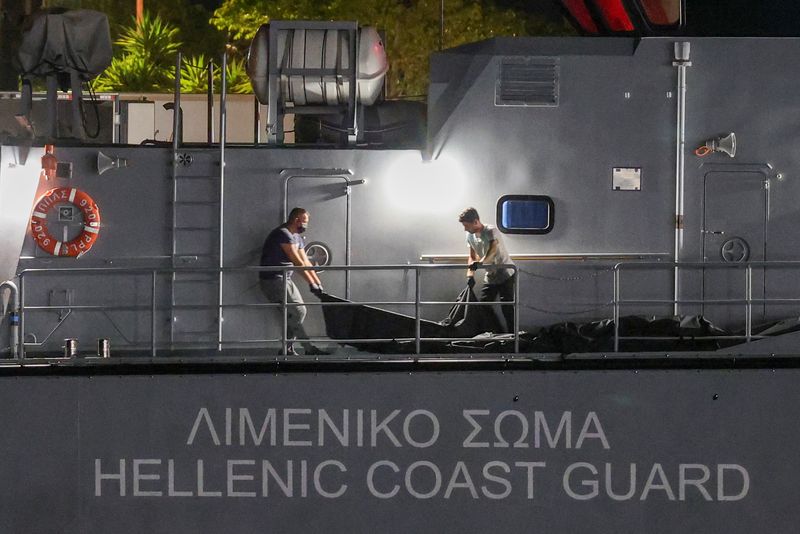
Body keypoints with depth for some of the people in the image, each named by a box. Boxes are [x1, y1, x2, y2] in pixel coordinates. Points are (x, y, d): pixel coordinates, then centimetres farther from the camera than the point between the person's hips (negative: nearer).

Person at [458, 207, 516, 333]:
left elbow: (493, 250, -40)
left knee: (507, 308, -11)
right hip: (490, 277, 8)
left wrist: (481, 262, -58)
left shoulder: (491, 231, -23)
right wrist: (470, 275, -12)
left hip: (506, 275, -8)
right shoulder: (470, 236, 0)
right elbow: (472, 257, 5)